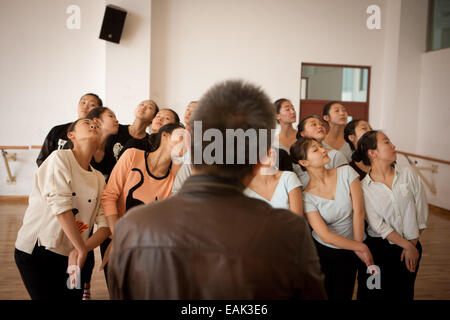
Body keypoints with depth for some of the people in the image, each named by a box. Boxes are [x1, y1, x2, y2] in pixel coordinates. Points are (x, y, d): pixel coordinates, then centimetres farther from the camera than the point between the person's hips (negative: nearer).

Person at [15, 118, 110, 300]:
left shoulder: (99, 179, 8)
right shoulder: (60, 158, -7)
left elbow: (105, 224, 1)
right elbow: (59, 205, -18)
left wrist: (81, 250, -16)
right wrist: (82, 249, -17)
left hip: (70, 257, 5)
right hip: (36, 251, -5)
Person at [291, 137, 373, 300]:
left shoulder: (346, 172, -9)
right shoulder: (307, 196, -16)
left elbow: (358, 211, -9)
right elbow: (325, 236, -17)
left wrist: (358, 247, -9)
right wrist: (360, 247, -12)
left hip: (350, 250, 2)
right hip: (323, 251, -2)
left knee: (342, 296, 9)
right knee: (324, 295, 10)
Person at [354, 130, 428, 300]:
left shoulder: (408, 173, -2)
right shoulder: (363, 187, -10)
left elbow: (421, 210, -1)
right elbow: (378, 225, -12)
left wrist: (412, 244, -3)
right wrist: (407, 246, -14)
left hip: (412, 246, 3)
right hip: (381, 248, -2)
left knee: (404, 293, 13)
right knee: (379, 293, 5)